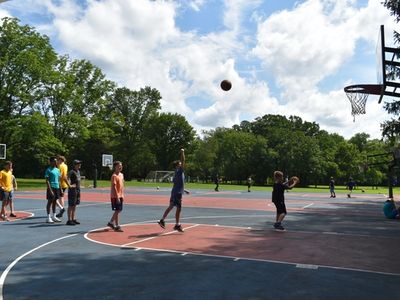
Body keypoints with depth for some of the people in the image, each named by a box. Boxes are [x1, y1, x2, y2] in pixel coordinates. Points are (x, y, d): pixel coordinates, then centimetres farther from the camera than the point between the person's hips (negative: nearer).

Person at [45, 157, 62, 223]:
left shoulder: (57, 170, 14)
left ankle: (54, 216, 19)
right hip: (51, 187, -7)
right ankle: (48, 217, 3)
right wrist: (50, 190, -20)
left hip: (57, 187, 7)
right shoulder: (48, 170, -8)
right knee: (50, 202, -2)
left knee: (55, 202, 11)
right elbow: (47, 181, -13)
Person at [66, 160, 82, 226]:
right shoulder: (72, 172, -14)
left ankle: (73, 219, 20)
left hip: (78, 190, 9)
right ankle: (69, 220, 1)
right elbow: (68, 178, -29)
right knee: (71, 206, -3)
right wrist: (70, 185, -26)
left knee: (75, 205, 13)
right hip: (73, 190, -9)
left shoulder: (78, 171, 14)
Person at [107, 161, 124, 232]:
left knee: (119, 210, 13)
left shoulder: (121, 175, 11)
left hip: (120, 196, 8)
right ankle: (117, 226, 4)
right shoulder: (114, 176, -15)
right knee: (117, 211, -4)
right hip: (115, 196, -8)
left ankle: (111, 222, 27)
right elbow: (114, 187, -19)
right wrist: (117, 197, -22)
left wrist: (122, 195, 13)